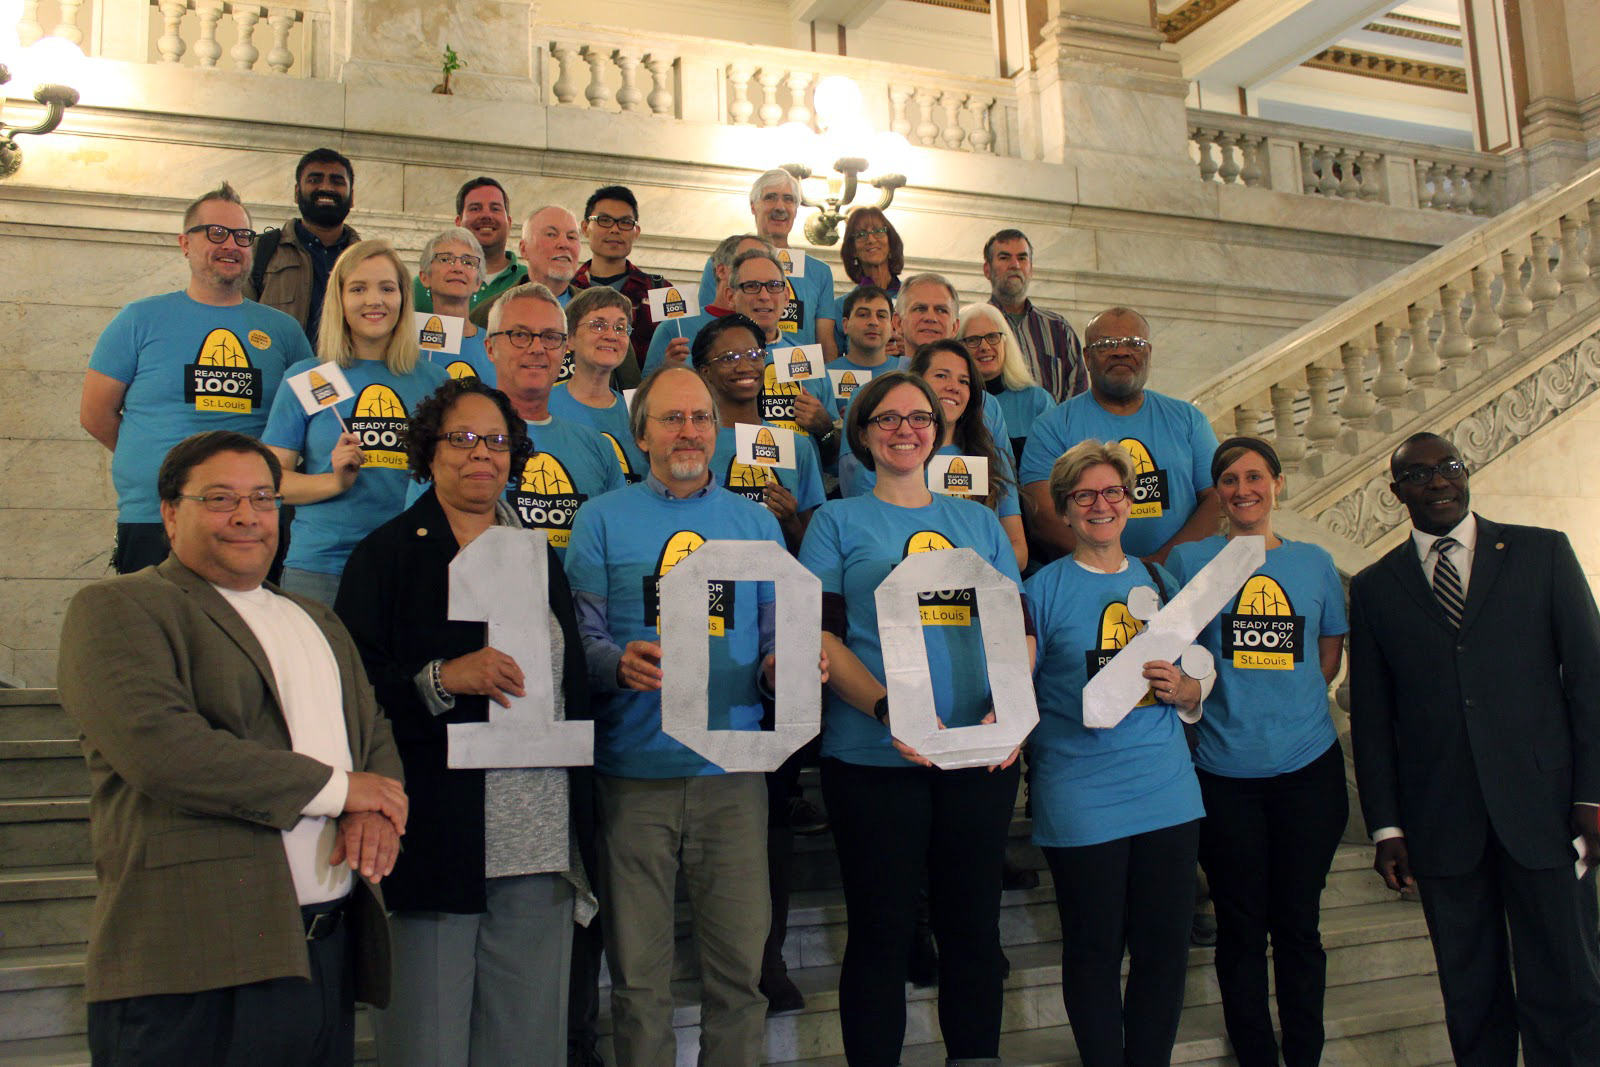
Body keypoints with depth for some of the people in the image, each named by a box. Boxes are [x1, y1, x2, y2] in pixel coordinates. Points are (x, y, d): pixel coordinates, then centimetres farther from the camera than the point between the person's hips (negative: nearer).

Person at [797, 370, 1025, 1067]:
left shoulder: (978, 521, 14)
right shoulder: (838, 522, 5)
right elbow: (822, 636, -5)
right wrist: (890, 711, -20)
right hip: (873, 759, -3)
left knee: (974, 925, 11)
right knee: (882, 931, 3)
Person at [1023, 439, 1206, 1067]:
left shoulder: (1160, 584, 12)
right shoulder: (1044, 590, 0)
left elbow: (1197, 695, 18)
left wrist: (1181, 690, -4)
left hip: (1168, 793, 4)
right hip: (1082, 801, -4)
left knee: (1165, 948, 8)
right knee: (1094, 951, 6)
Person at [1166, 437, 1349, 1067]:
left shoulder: (1314, 562, 8)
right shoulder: (1189, 560, 1)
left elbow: (1330, 654, 17)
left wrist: (1288, 706, 6)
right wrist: (1209, 699, -6)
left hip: (1308, 767, 2)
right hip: (1226, 772, -2)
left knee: (1298, 924, 9)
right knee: (1241, 930, 6)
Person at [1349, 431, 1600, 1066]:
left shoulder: (1543, 553, 7)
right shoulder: (1375, 587, 9)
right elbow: (1371, 718, 8)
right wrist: (1386, 827, 3)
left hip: (1543, 807, -1)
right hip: (1440, 821, 1)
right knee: (1471, 996, 8)